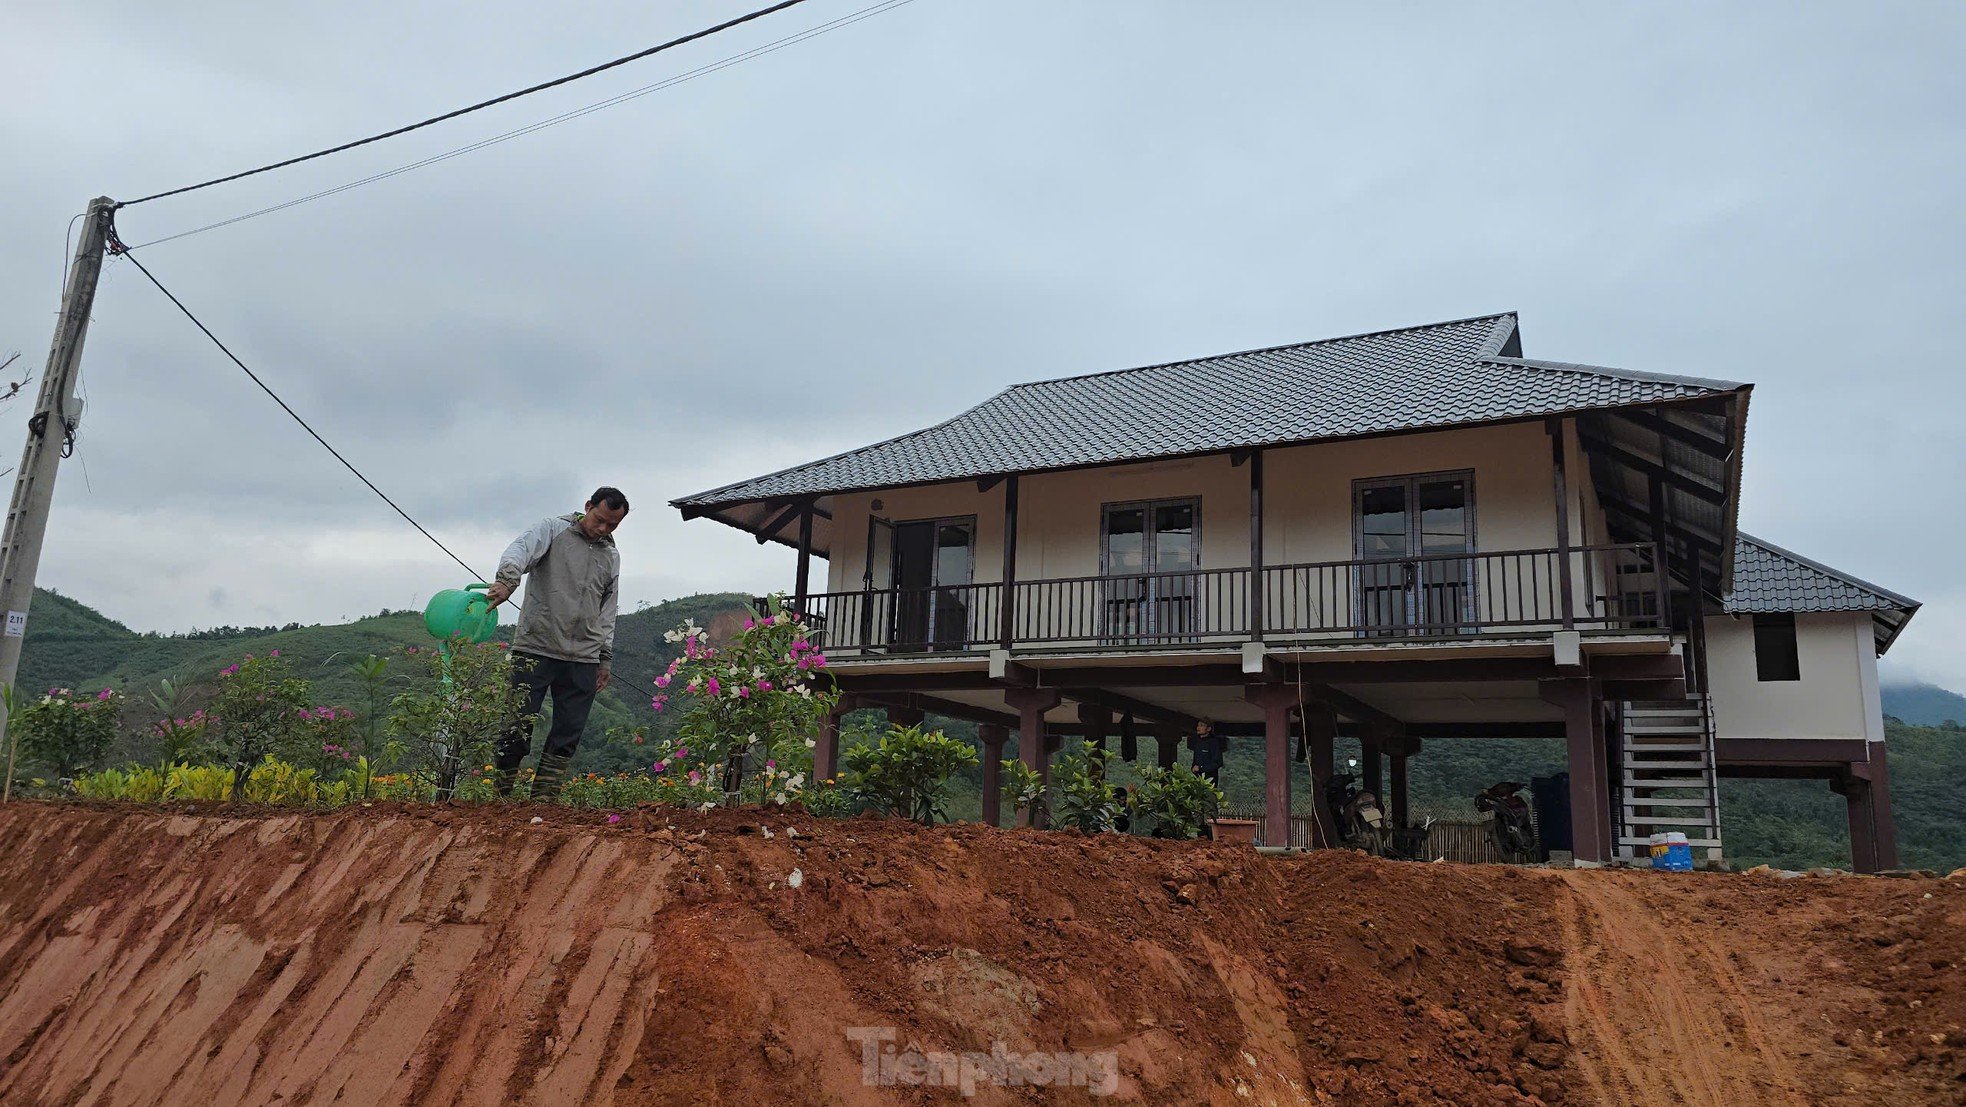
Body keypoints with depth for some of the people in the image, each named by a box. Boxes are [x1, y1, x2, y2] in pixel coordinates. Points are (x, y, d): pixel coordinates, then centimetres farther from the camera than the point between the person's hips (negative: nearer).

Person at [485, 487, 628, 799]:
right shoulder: (553, 529, 3)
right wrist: (507, 580, -38)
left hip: (583, 659, 5)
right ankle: (500, 796, 6)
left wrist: (605, 658, 17)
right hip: (536, 649, -5)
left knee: (568, 735, 2)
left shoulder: (611, 556, 19)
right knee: (518, 728, -5)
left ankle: (543, 800, 8)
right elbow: (520, 549, -17)